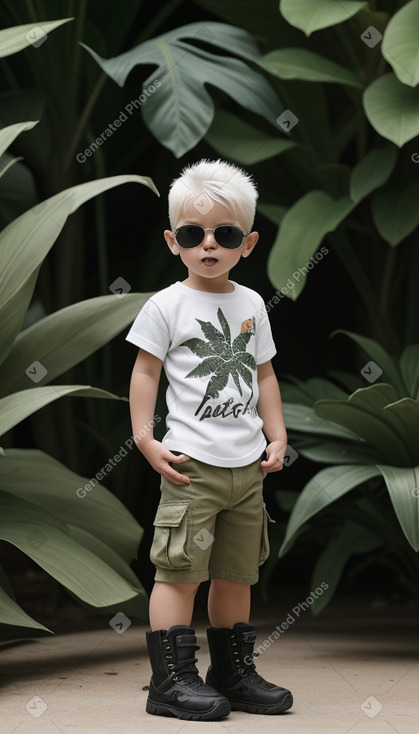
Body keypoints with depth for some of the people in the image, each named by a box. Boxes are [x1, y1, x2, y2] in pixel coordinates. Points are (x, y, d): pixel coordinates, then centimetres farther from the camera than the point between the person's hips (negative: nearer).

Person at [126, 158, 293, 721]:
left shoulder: (251, 304, 11)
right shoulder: (167, 305, -4)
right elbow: (145, 372, -3)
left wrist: (277, 435, 10)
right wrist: (145, 438, -10)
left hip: (248, 466, 5)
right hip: (192, 464, -5)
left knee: (237, 573, 12)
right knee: (181, 569, -7)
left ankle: (234, 673, 22)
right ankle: (171, 680, -1)